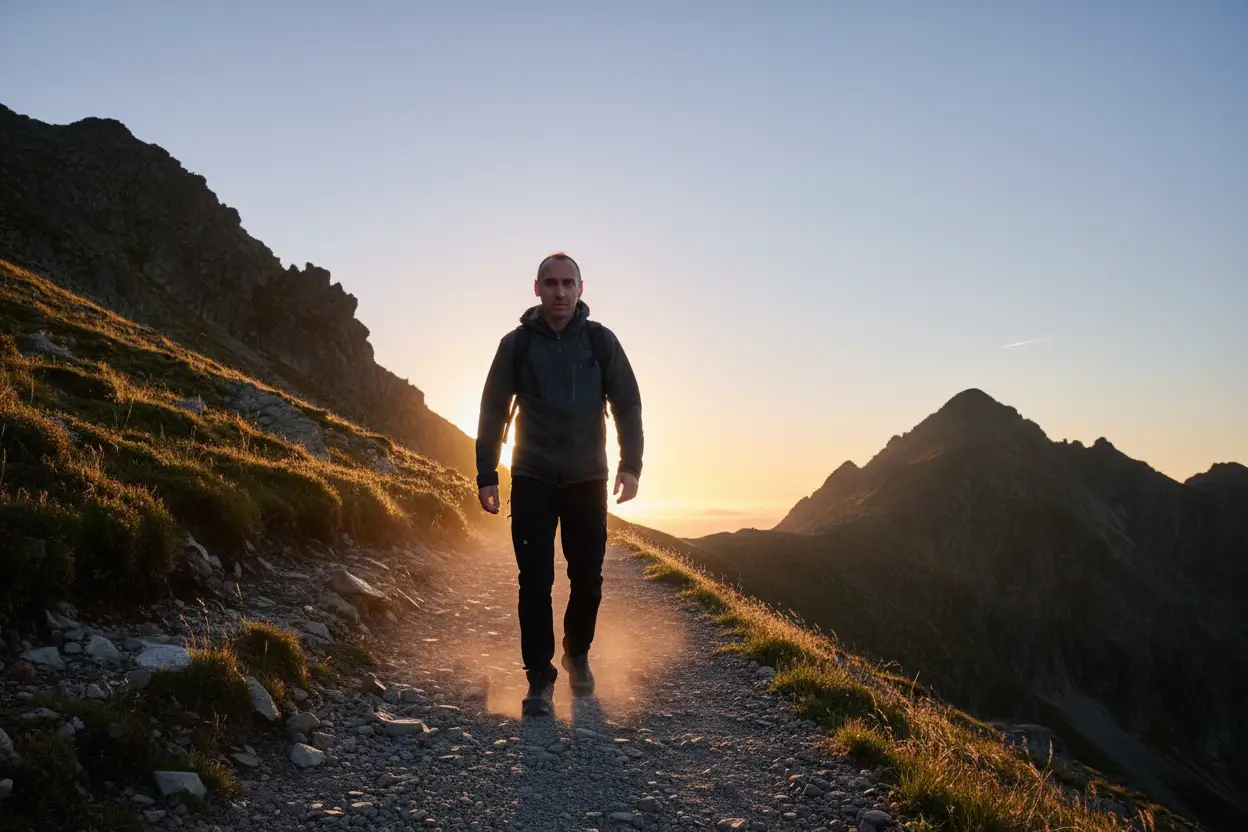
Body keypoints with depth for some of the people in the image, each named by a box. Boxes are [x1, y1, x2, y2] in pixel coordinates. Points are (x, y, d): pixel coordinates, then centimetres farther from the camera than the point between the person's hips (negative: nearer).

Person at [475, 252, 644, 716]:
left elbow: (627, 405, 2)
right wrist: (486, 475, -1)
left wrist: (631, 464, -10)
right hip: (532, 481, -1)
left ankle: (577, 654, 31)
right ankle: (539, 677, 8)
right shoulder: (517, 344, 0)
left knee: (587, 579, 6)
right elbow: (493, 411, 4)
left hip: (587, 481, 1)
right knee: (535, 581, -3)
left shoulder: (601, 342, 0)